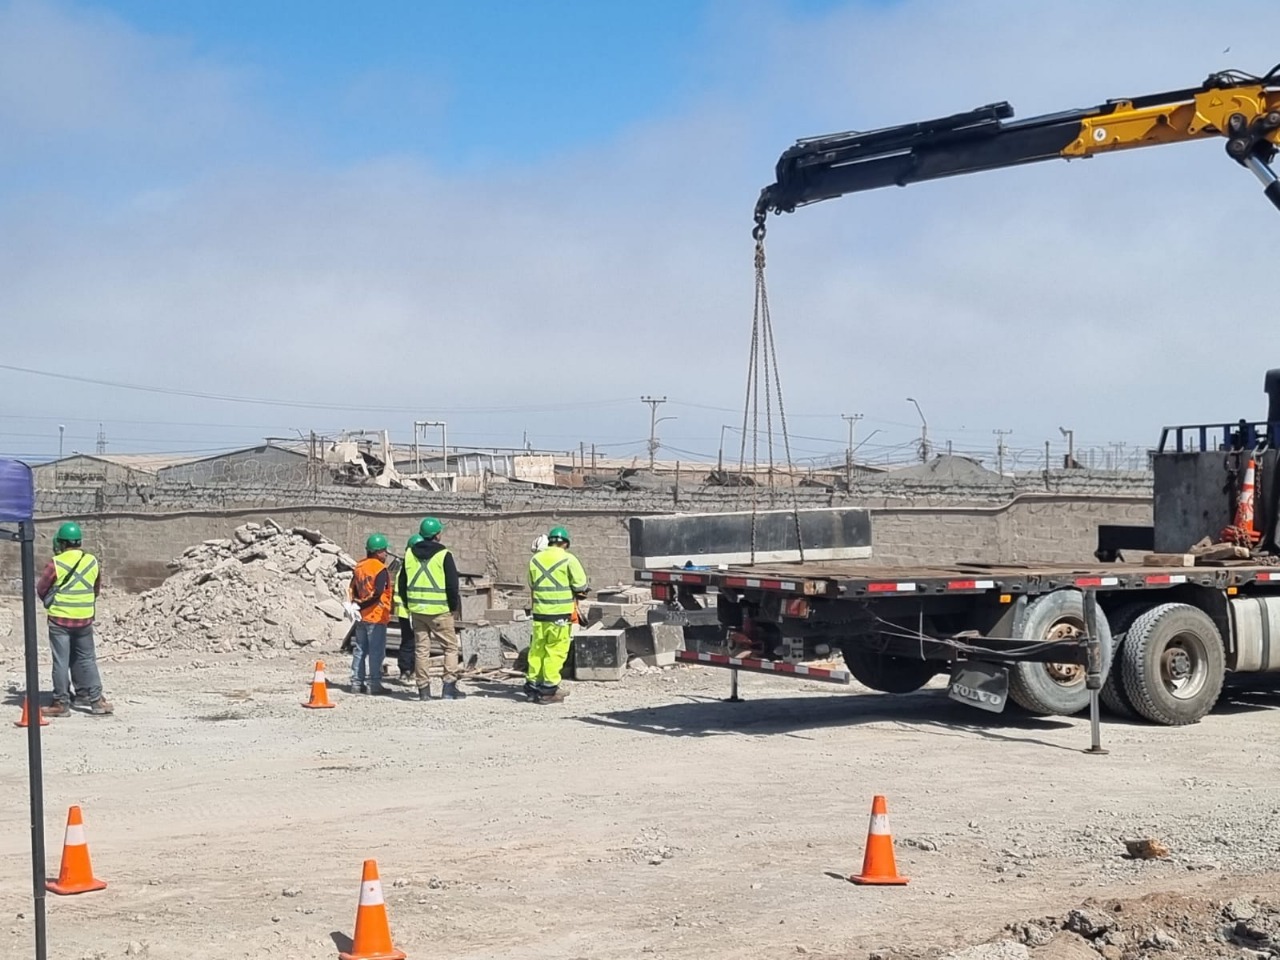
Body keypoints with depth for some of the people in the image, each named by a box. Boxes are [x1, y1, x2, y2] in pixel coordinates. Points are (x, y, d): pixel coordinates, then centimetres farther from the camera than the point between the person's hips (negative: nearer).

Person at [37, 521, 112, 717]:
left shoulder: (55, 564, -13)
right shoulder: (92, 561, 0)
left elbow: (41, 589, -3)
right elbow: (97, 588, 12)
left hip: (60, 619, -4)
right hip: (85, 619, 4)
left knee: (61, 661, 3)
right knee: (86, 659, 13)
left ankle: (61, 702, 7)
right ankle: (96, 699, 8)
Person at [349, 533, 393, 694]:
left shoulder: (359, 566, 9)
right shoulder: (380, 569, -14)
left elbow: (353, 589, 10)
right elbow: (378, 593, -21)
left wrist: (357, 604, 8)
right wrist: (363, 604, -12)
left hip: (361, 616, 7)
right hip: (376, 616, -7)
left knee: (360, 649, 13)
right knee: (376, 651, -2)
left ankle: (357, 683, 13)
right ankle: (373, 683, -1)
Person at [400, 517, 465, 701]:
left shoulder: (410, 554, 7)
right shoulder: (443, 555, -9)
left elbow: (402, 584, 12)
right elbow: (452, 585, -10)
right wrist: (454, 607, 3)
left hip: (417, 609, 5)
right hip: (439, 610, -5)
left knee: (421, 649, 9)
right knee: (450, 647, 5)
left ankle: (423, 689, 9)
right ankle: (449, 687, -3)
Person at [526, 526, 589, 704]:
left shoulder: (535, 559, 7)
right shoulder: (568, 559, -7)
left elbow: (532, 585, 14)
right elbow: (580, 585, -6)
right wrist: (581, 592, 14)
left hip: (539, 612, 5)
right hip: (560, 613, -5)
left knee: (537, 649, 12)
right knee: (555, 650, 0)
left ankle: (533, 685, 16)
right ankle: (549, 689, 0)